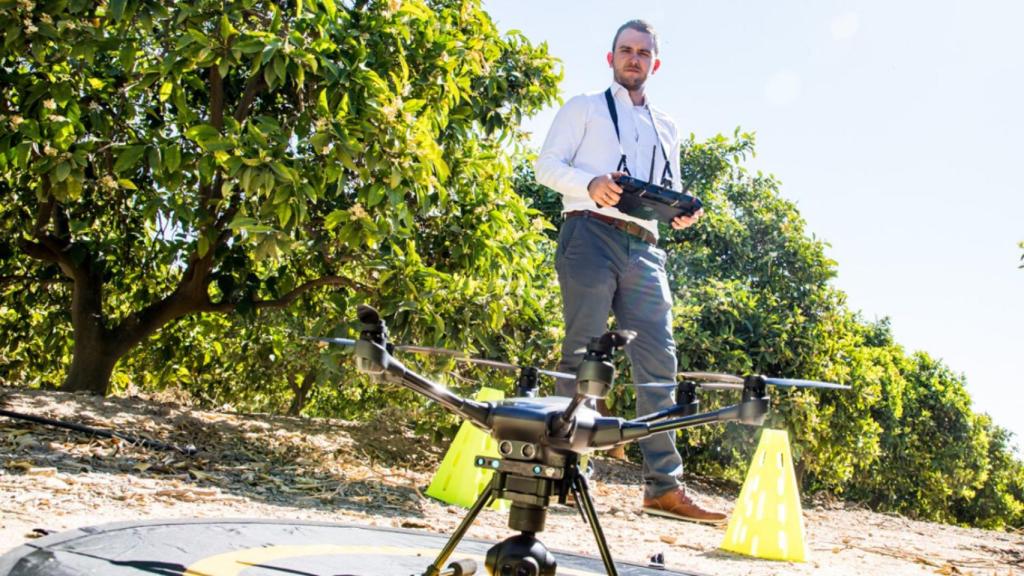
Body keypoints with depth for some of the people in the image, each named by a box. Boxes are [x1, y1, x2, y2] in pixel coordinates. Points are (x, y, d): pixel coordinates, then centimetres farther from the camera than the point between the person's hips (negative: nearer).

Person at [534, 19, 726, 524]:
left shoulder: (666, 128, 28)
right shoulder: (584, 108, 15)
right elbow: (547, 165, 4)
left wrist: (682, 213, 3)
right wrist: (591, 183, -16)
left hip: (644, 246, 4)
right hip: (590, 235, -4)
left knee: (658, 359, -5)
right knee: (584, 354, -8)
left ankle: (665, 486, -6)